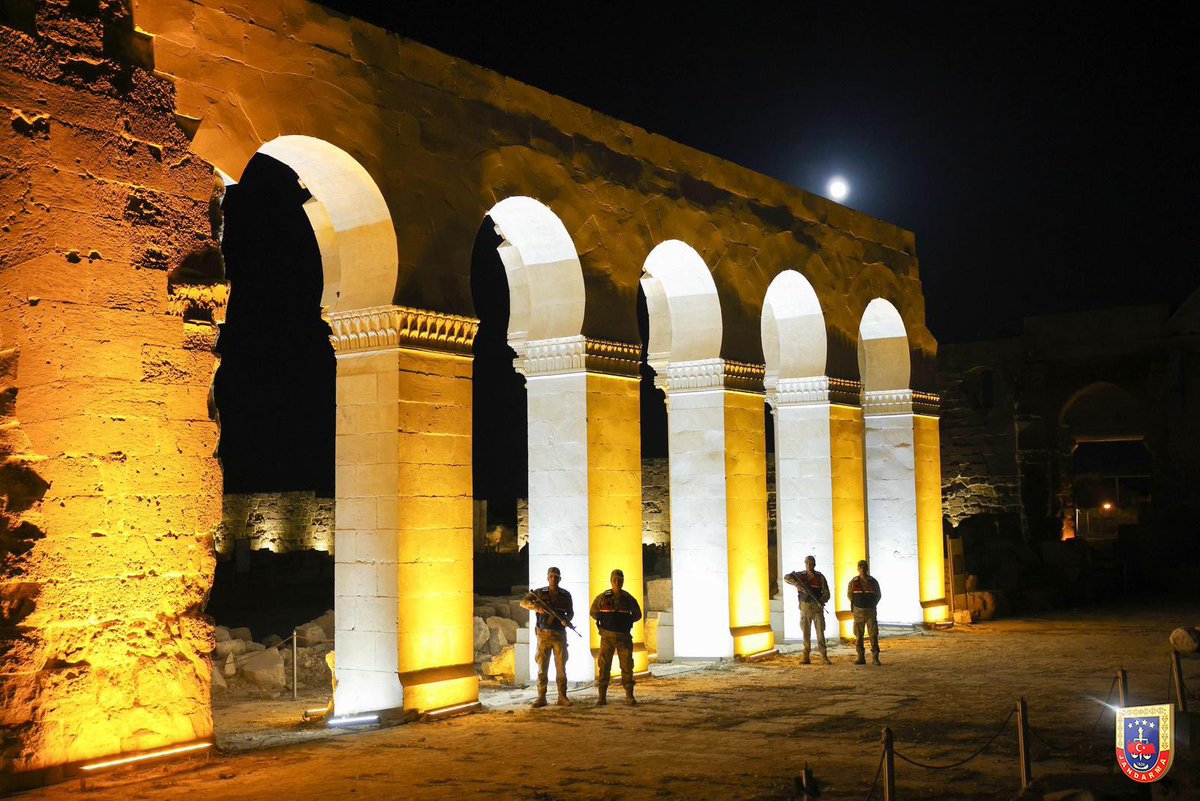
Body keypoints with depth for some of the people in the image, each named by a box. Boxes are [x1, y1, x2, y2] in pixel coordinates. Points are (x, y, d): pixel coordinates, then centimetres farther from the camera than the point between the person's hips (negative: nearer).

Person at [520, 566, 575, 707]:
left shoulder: (565, 595, 7)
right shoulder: (540, 593, 3)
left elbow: (570, 612, 14)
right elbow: (523, 602, -3)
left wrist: (566, 619, -9)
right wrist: (537, 607, -20)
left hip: (560, 634, 1)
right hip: (544, 634, -1)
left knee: (561, 667, 2)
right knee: (542, 667, 1)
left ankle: (562, 697, 8)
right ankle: (541, 697, 6)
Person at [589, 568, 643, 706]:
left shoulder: (629, 599, 2)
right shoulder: (602, 597, -1)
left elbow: (637, 615, 16)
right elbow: (593, 612, 14)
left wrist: (626, 621, 5)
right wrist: (604, 621, 5)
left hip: (624, 636, 1)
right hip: (607, 636, -1)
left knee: (627, 666, -1)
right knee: (604, 666, -2)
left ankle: (629, 696, 5)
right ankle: (602, 696, 2)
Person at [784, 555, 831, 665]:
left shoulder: (820, 577, -1)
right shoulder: (801, 575, 3)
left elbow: (826, 594, -2)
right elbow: (786, 577, -10)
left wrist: (820, 601, -22)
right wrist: (797, 584, -25)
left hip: (817, 607, -1)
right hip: (805, 607, 1)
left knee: (820, 631, -4)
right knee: (806, 633, 3)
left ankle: (824, 656, 1)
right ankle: (806, 657, 6)